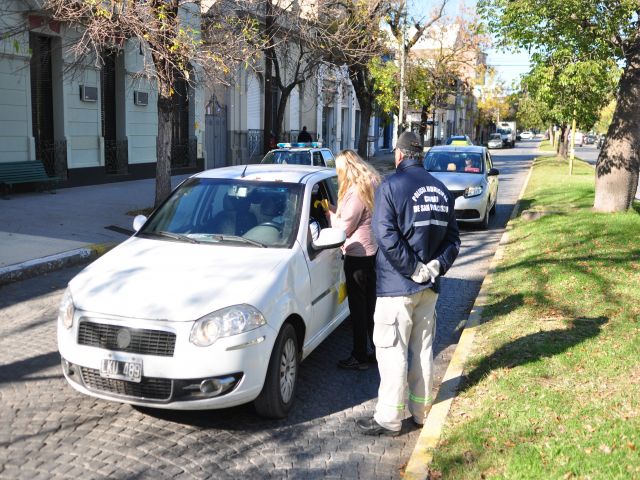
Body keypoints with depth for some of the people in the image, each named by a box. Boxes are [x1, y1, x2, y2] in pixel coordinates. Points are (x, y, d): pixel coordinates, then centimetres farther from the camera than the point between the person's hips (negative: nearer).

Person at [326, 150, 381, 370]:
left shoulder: (355, 192, -19)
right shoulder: (373, 184, 10)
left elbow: (344, 228, -14)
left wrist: (329, 213, 0)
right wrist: (337, 212, 12)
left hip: (358, 255, -9)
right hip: (373, 251, 9)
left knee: (358, 307, -1)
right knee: (371, 304, 17)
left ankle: (360, 357, 7)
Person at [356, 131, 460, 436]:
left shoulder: (391, 186, -11)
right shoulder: (441, 190, 10)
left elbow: (386, 236, -21)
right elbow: (452, 238, 7)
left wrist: (414, 269, -17)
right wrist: (436, 266, -5)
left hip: (397, 286, -6)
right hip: (429, 286, 7)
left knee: (392, 352, 1)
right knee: (422, 349, 16)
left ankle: (389, 419, 7)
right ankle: (419, 411, 27)